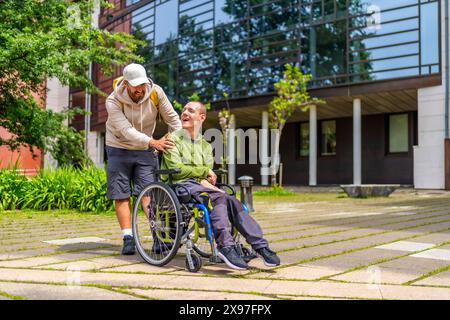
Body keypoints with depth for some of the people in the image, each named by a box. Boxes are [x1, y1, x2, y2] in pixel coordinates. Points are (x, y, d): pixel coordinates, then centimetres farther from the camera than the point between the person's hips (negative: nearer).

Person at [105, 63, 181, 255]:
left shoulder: (155, 92, -14)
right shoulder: (113, 101, -20)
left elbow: (172, 118, -4)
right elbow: (127, 131, -31)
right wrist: (153, 143, -43)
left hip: (145, 150, 1)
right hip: (119, 149, 0)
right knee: (121, 195, -2)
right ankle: (128, 238, 2)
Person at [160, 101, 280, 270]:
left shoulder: (205, 146, 24)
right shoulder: (173, 139, 7)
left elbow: (209, 176, 12)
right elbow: (176, 170, -7)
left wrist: (206, 180, -12)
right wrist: (204, 171, -3)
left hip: (200, 185, 5)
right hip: (180, 186, -5)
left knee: (232, 201, -23)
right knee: (219, 198, -31)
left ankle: (260, 245, -27)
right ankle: (225, 246, -41)